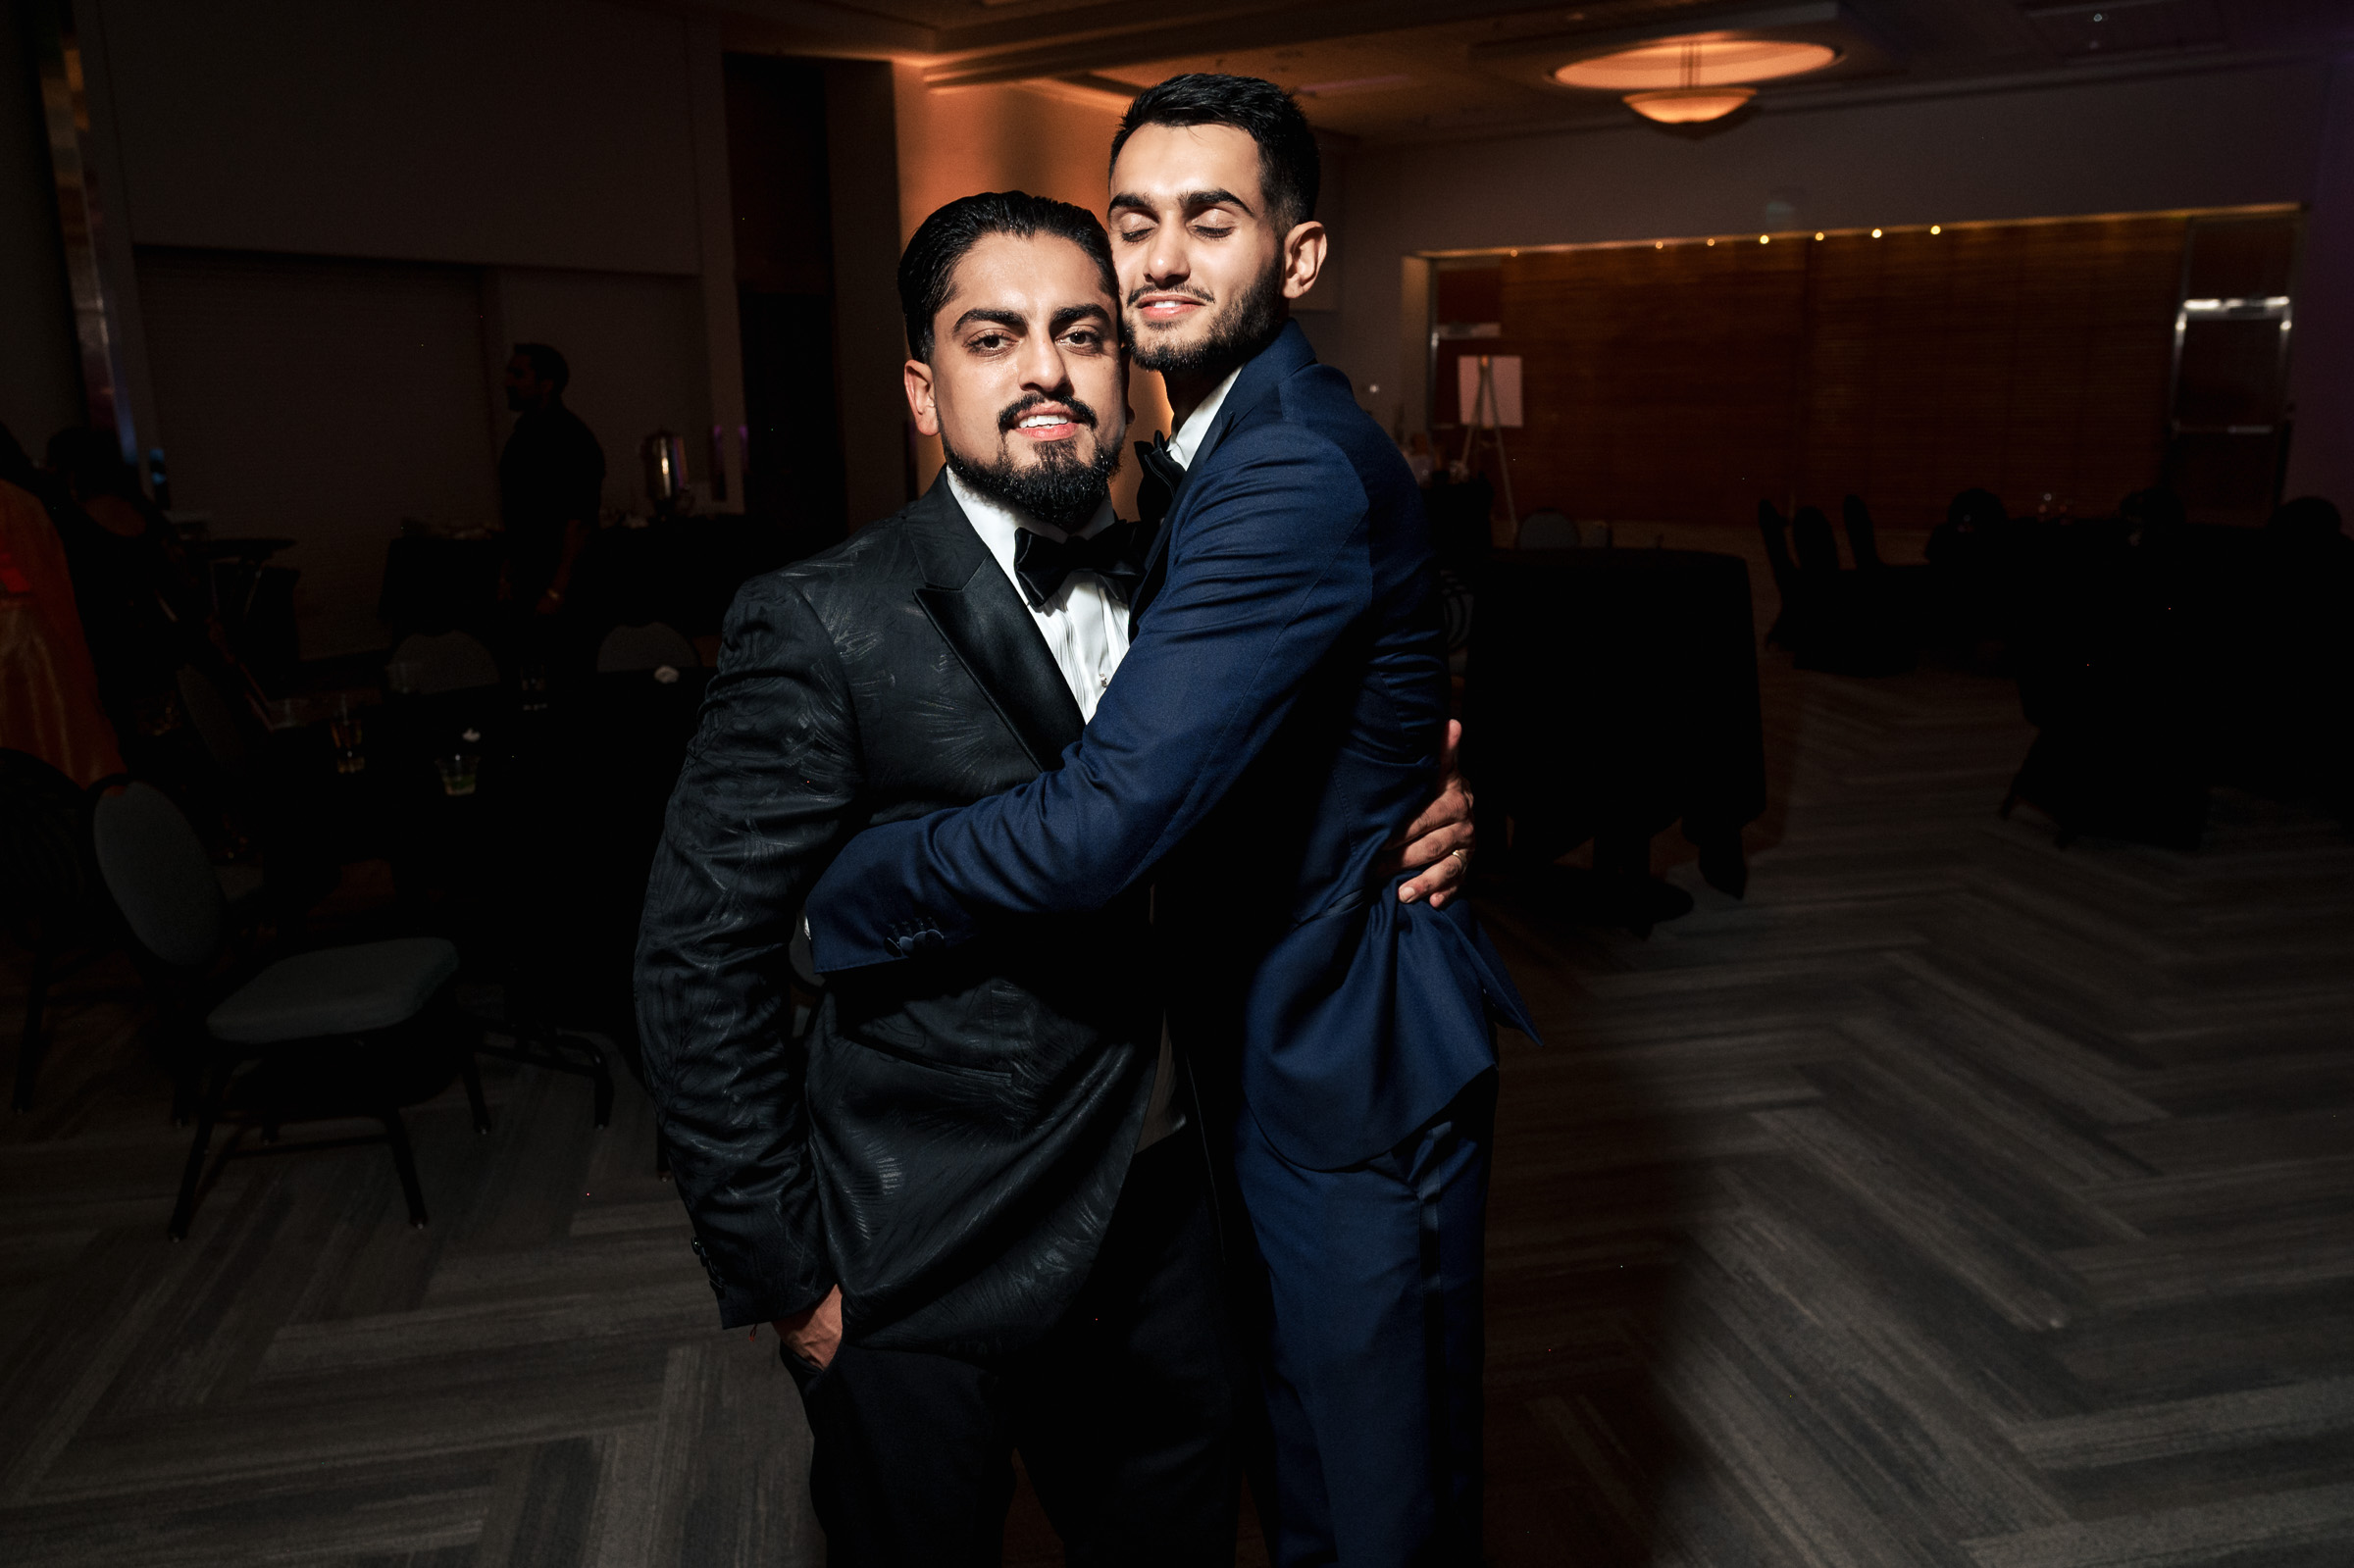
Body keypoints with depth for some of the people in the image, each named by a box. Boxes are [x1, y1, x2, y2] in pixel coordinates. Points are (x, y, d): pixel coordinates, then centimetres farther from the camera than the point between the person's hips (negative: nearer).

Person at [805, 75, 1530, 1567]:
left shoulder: (1302, 470, -27)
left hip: (1350, 1069, -9)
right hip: (1270, 1050, 10)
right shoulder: (1218, 450, 8)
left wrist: (836, 899, -18)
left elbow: (1110, 816, -32)